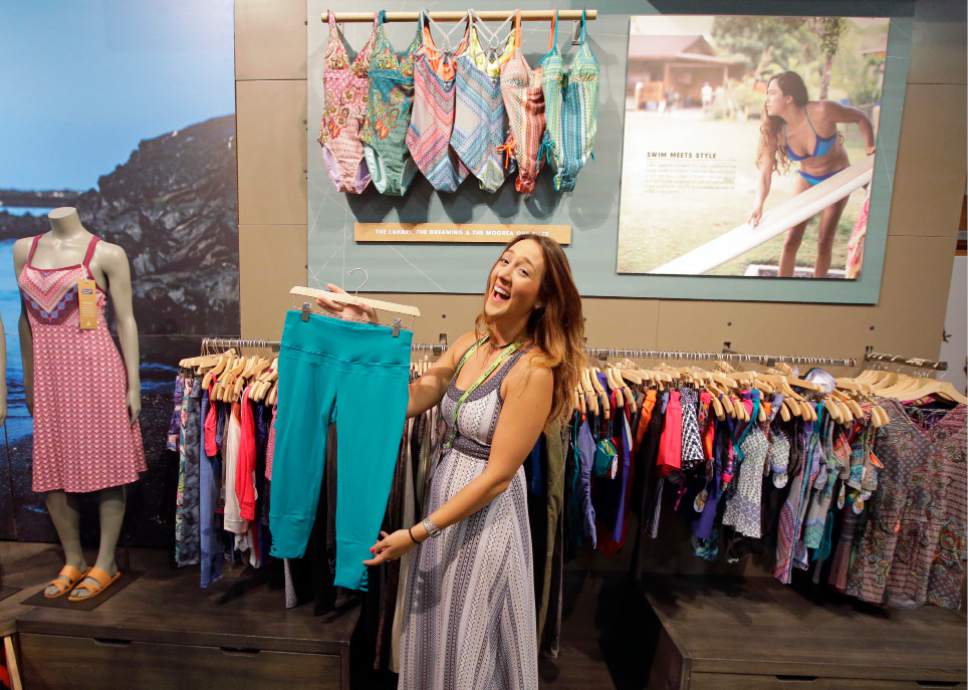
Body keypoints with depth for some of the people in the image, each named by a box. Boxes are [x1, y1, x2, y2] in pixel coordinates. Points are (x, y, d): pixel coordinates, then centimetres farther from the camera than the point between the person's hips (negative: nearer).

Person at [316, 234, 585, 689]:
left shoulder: (533, 370, -22)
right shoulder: (470, 342, -1)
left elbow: (497, 476, -20)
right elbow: (405, 402, -5)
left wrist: (415, 533, -16)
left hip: (486, 513, -6)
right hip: (443, 491, 7)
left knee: (470, 642, 17)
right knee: (434, 631, 25)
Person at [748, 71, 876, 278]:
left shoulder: (822, 111, -29)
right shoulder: (775, 131, -19)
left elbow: (861, 119, -13)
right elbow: (765, 173, -25)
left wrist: (870, 151, -23)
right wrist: (758, 207, -40)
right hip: (807, 180, 3)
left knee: (824, 242, 0)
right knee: (791, 240, -1)